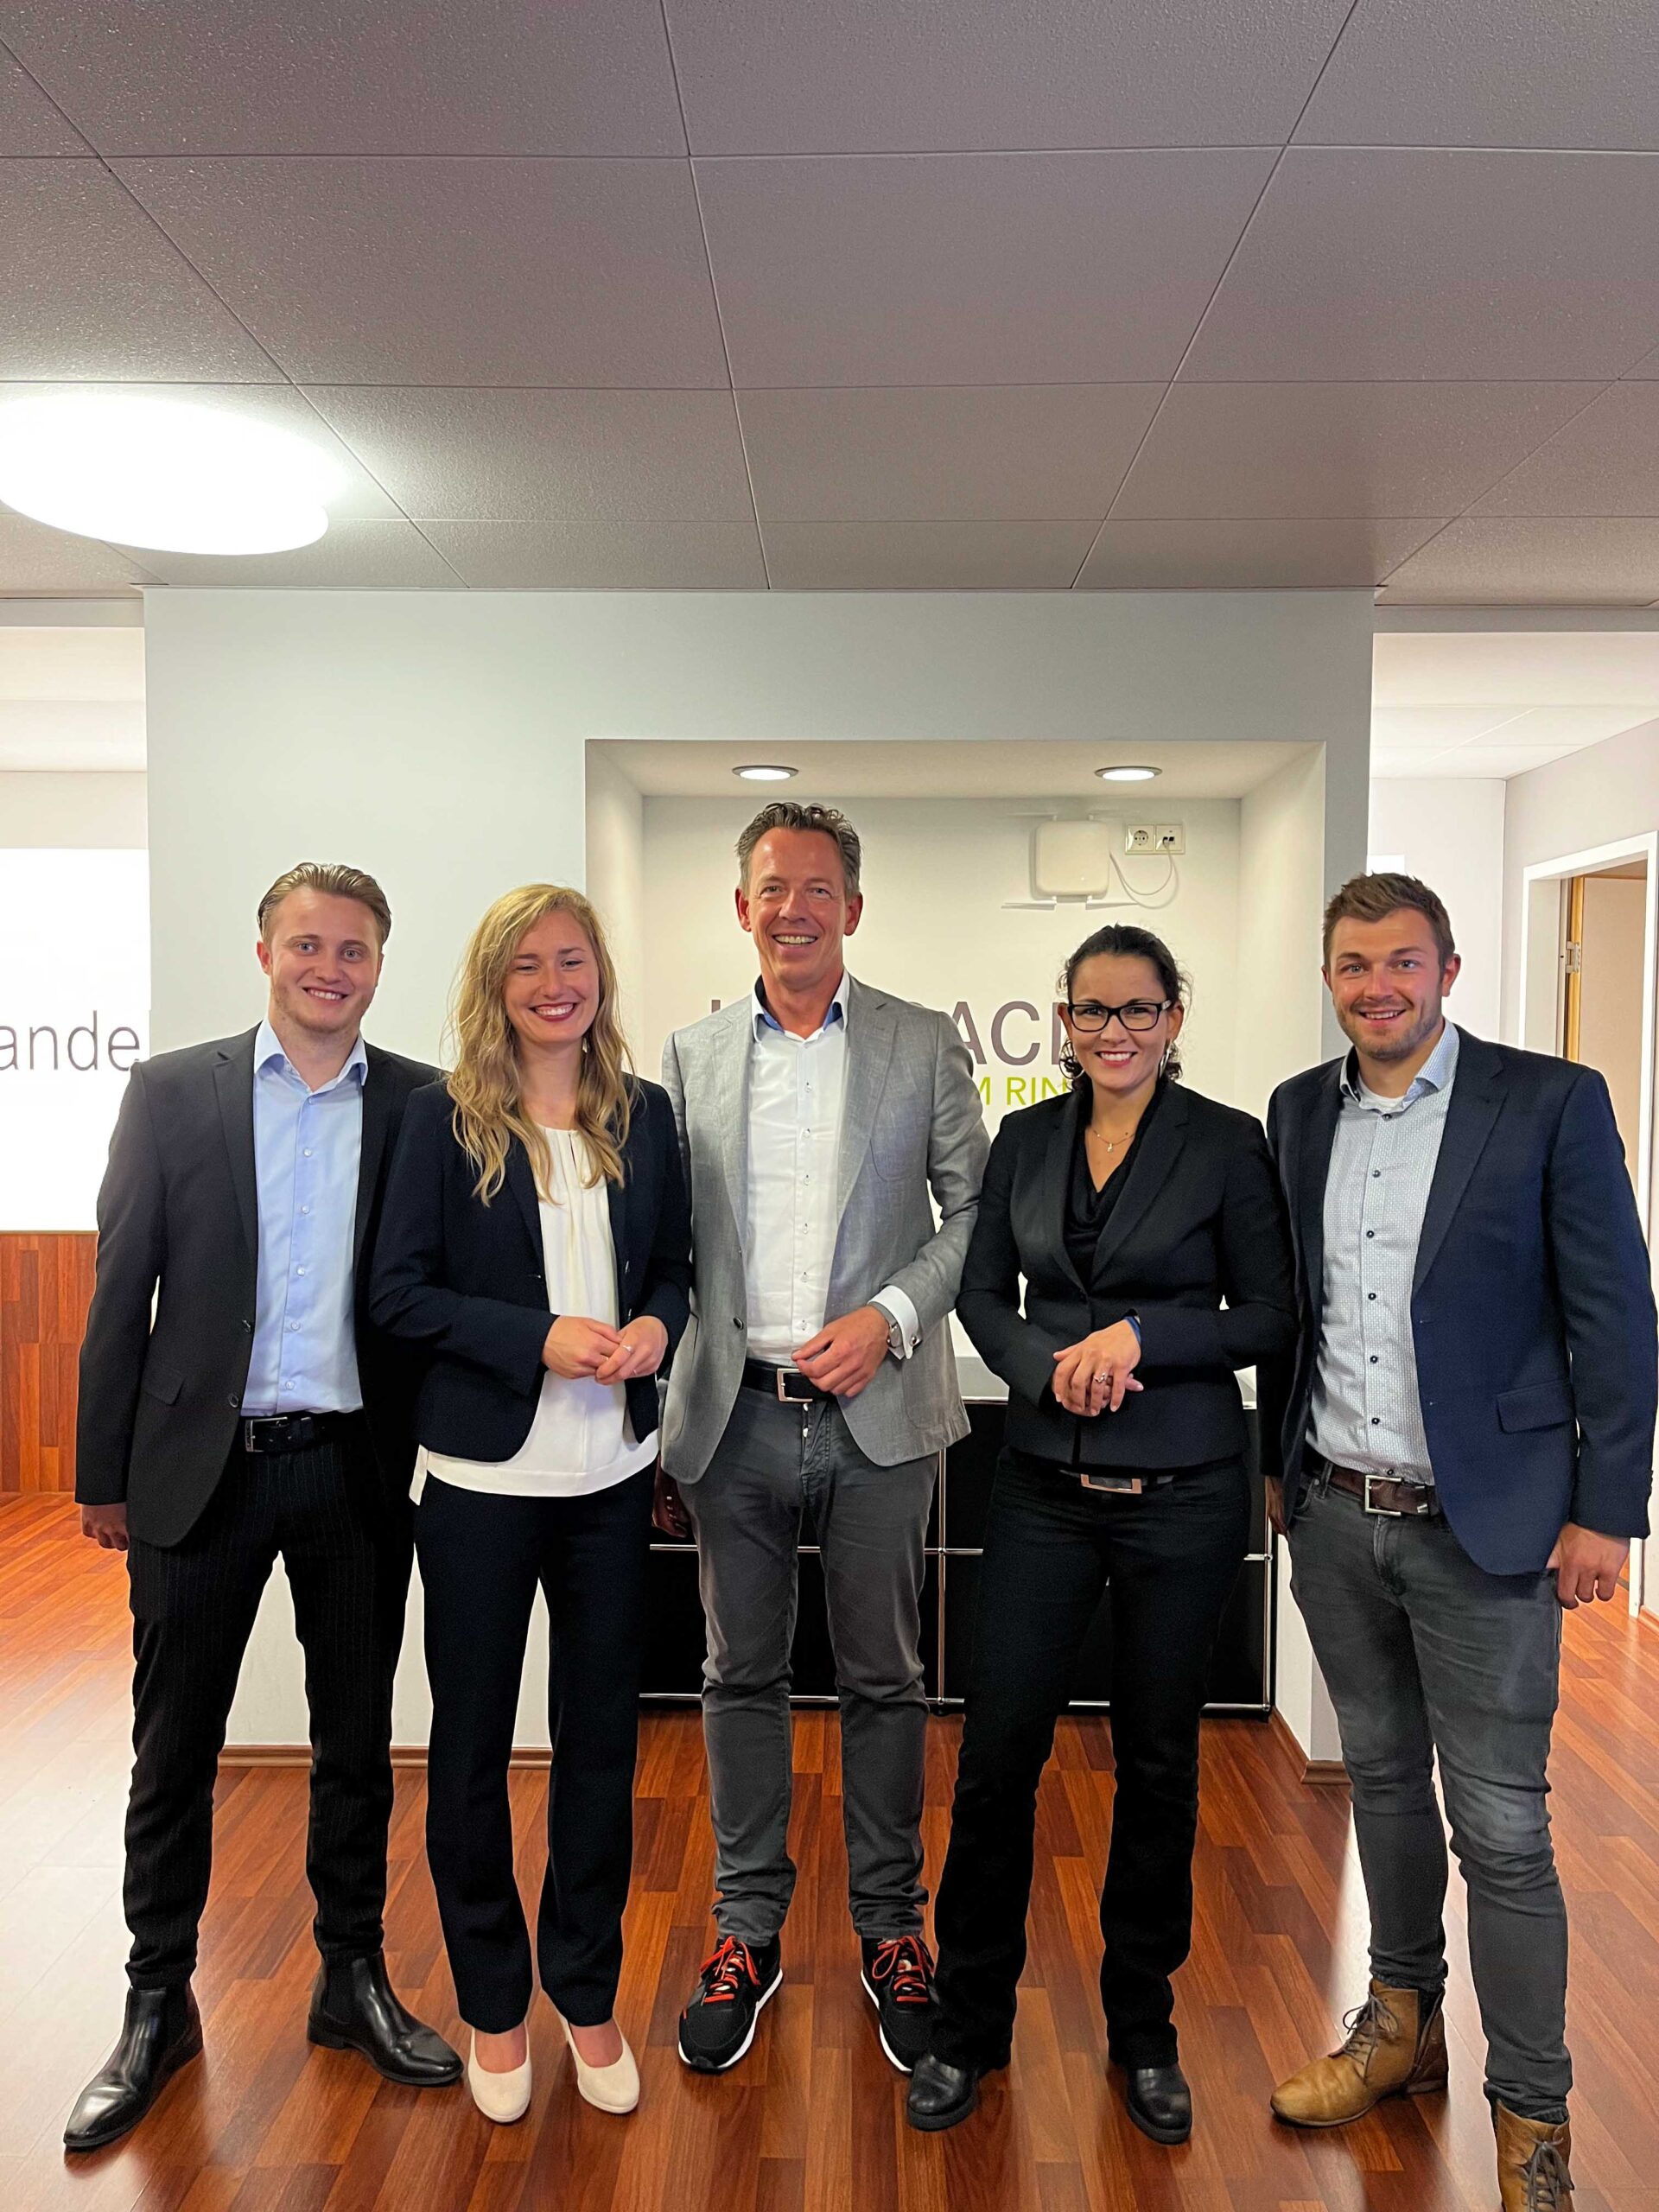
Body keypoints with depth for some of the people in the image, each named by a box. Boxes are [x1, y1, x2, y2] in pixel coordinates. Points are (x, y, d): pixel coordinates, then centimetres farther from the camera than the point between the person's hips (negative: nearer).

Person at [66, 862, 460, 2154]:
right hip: (203, 1465, 0)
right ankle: (158, 2007, 32)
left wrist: (436, 1455, -4)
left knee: (358, 1742, 14)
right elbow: (122, 1289, 1)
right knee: (174, 1750, 12)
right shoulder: (172, 1093, 0)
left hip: (356, 1468, 1)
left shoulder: (425, 1107, 0)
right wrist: (104, 1473, 1)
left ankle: (354, 1979, 34)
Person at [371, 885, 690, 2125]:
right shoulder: (446, 1118, -6)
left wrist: (656, 1324, -10)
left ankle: (588, 1993, 35)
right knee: (472, 1747, 12)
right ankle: (493, 2003, 34)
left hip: (613, 1475, 3)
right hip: (484, 1476, -2)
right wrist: (541, 1338, -19)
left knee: (601, 1741, 14)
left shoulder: (644, 1115, 4)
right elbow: (401, 1292, -8)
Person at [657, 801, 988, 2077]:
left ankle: (892, 1926, 31)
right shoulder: (692, 1058, 7)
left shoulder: (924, 1048, 2)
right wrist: (661, 1437, 5)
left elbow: (976, 1210, 3)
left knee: (884, 1680, 11)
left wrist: (887, 1316, -13)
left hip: (877, 1416, -1)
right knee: (743, 1677, 13)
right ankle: (748, 1926, 31)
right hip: (734, 1417, 2)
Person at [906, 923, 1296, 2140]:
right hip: (1046, 1489, 2)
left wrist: (1141, 1335, -17)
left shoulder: (1228, 1142, -4)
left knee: (1159, 1762, 13)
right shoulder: (1026, 1140, 5)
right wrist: (1051, 1365, -11)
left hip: (1185, 1492, -2)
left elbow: (1271, 1313, -4)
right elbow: (983, 1294, 8)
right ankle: (970, 2026, 27)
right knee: (997, 1755, 5)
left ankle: (1144, 2029, 35)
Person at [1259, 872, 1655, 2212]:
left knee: (1502, 1832, 4)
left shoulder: (1551, 1102, -8)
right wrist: (1278, 1462, 12)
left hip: (1483, 1529, -4)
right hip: (1333, 1516, 5)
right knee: (1384, 1779, 20)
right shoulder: (1299, 1112, 5)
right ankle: (1402, 2026, 39)